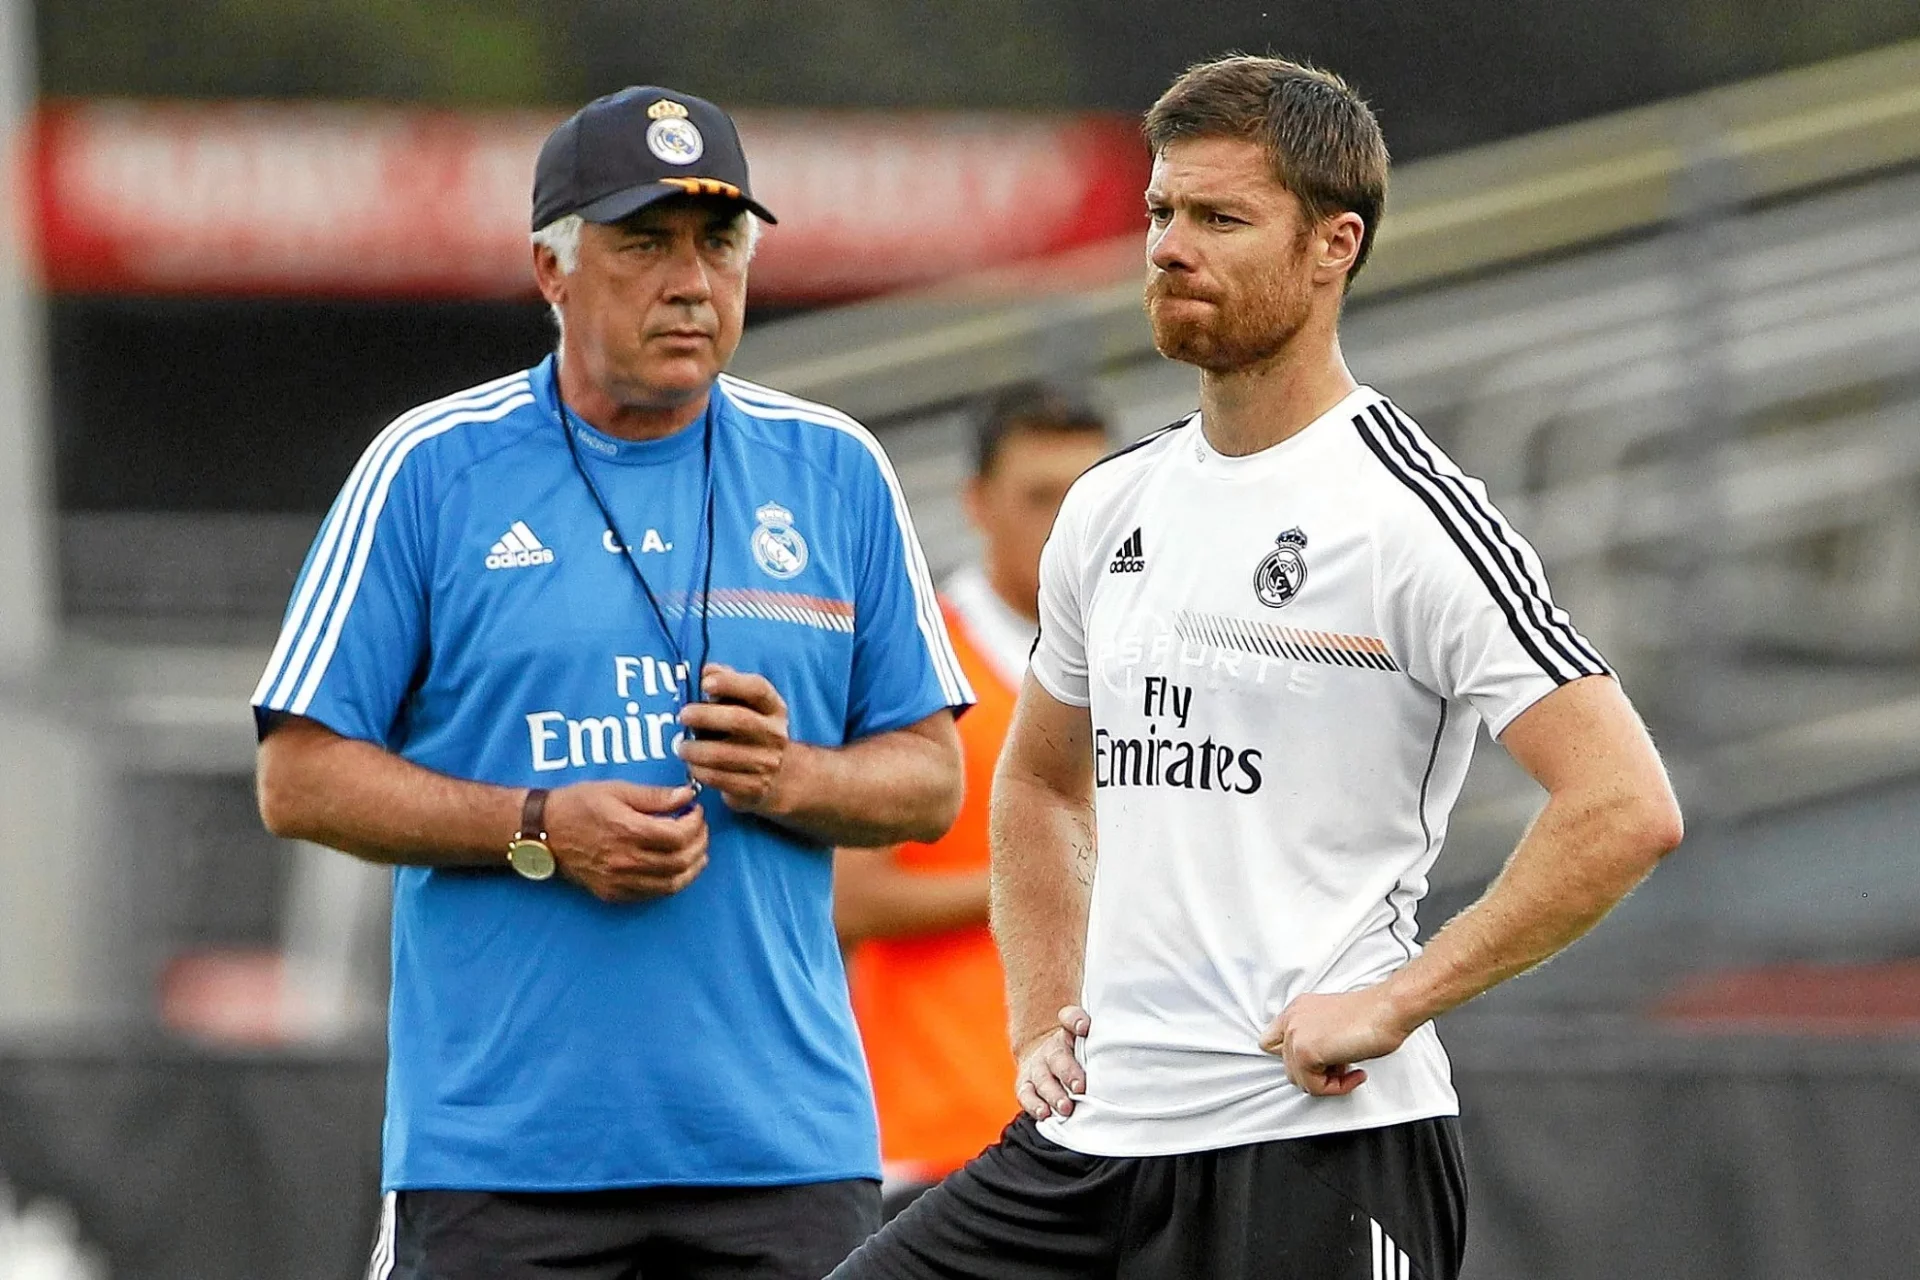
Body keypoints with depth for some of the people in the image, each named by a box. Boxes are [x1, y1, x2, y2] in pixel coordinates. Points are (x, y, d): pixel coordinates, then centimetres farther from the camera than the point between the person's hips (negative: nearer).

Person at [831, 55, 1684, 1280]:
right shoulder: (1113, 507, 14)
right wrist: (1043, 1025, 17)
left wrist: (1393, 1002, -16)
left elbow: (1626, 810, -16)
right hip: (1100, 1127, 7)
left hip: (1316, 1140, -7)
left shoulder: (1411, 514, -9)